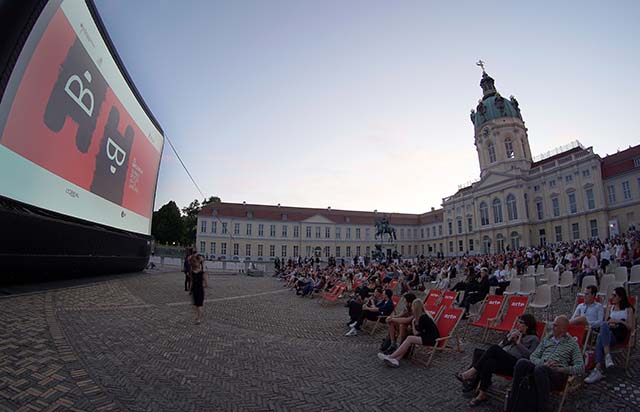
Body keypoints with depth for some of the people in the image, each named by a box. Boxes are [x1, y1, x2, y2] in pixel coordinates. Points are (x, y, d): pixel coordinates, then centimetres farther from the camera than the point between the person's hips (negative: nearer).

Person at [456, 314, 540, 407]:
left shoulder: (534, 339, 10)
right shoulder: (514, 331, 26)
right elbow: (500, 345, 21)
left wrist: (518, 343, -5)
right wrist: (508, 339, 5)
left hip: (515, 364, -7)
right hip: (502, 359, 7)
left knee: (494, 348, -34)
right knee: (478, 352, -21)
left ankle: (472, 372, -28)